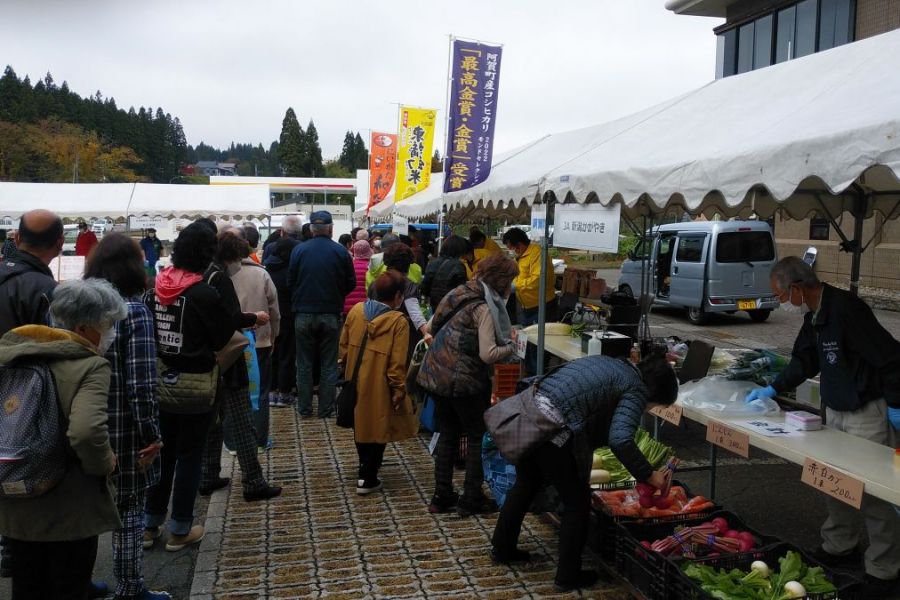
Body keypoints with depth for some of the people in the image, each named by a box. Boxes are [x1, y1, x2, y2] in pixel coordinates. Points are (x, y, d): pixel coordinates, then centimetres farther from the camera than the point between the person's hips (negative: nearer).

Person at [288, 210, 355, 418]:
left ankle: (304, 407, 17)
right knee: (329, 364, 9)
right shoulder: (341, 251, -7)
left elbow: (290, 282, -1)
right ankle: (326, 408, 13)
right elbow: (351, 284, -1)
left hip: (304, 313, 1)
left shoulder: (299, 250, -7)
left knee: (304, 364, 12)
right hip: (331, 314, 0)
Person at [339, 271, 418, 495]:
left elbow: (343, 346, 7)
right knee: (377, 429, 9)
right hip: (379, 387, -6)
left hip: (355, 382, 6)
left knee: (361, 424, 23)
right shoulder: (398, 321, -18)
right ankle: (367, 479, 13)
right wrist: (399, 390, -9)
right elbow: (397, 363, -18)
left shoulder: (356, 310, -2)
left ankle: (365, 466, 40)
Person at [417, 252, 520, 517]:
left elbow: (433, 326, 16)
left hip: (435, 374, 8)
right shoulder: (484, 307, -17)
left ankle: (442, 497, 24)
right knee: (477, 437, 9)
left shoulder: (460, 293, 7)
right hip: (464, 380, -8)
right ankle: (472, 499, 16)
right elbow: (488, 354, -24)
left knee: (448, 434, 18)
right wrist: (511, 346, -5)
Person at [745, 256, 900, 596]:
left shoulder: (846, 309, -24)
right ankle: (840, 547, 34)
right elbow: (805, 361, 19)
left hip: (867, 414, -9)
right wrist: (773, 389, 15)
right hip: (836, 412, 9)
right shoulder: (815, 316, 6)